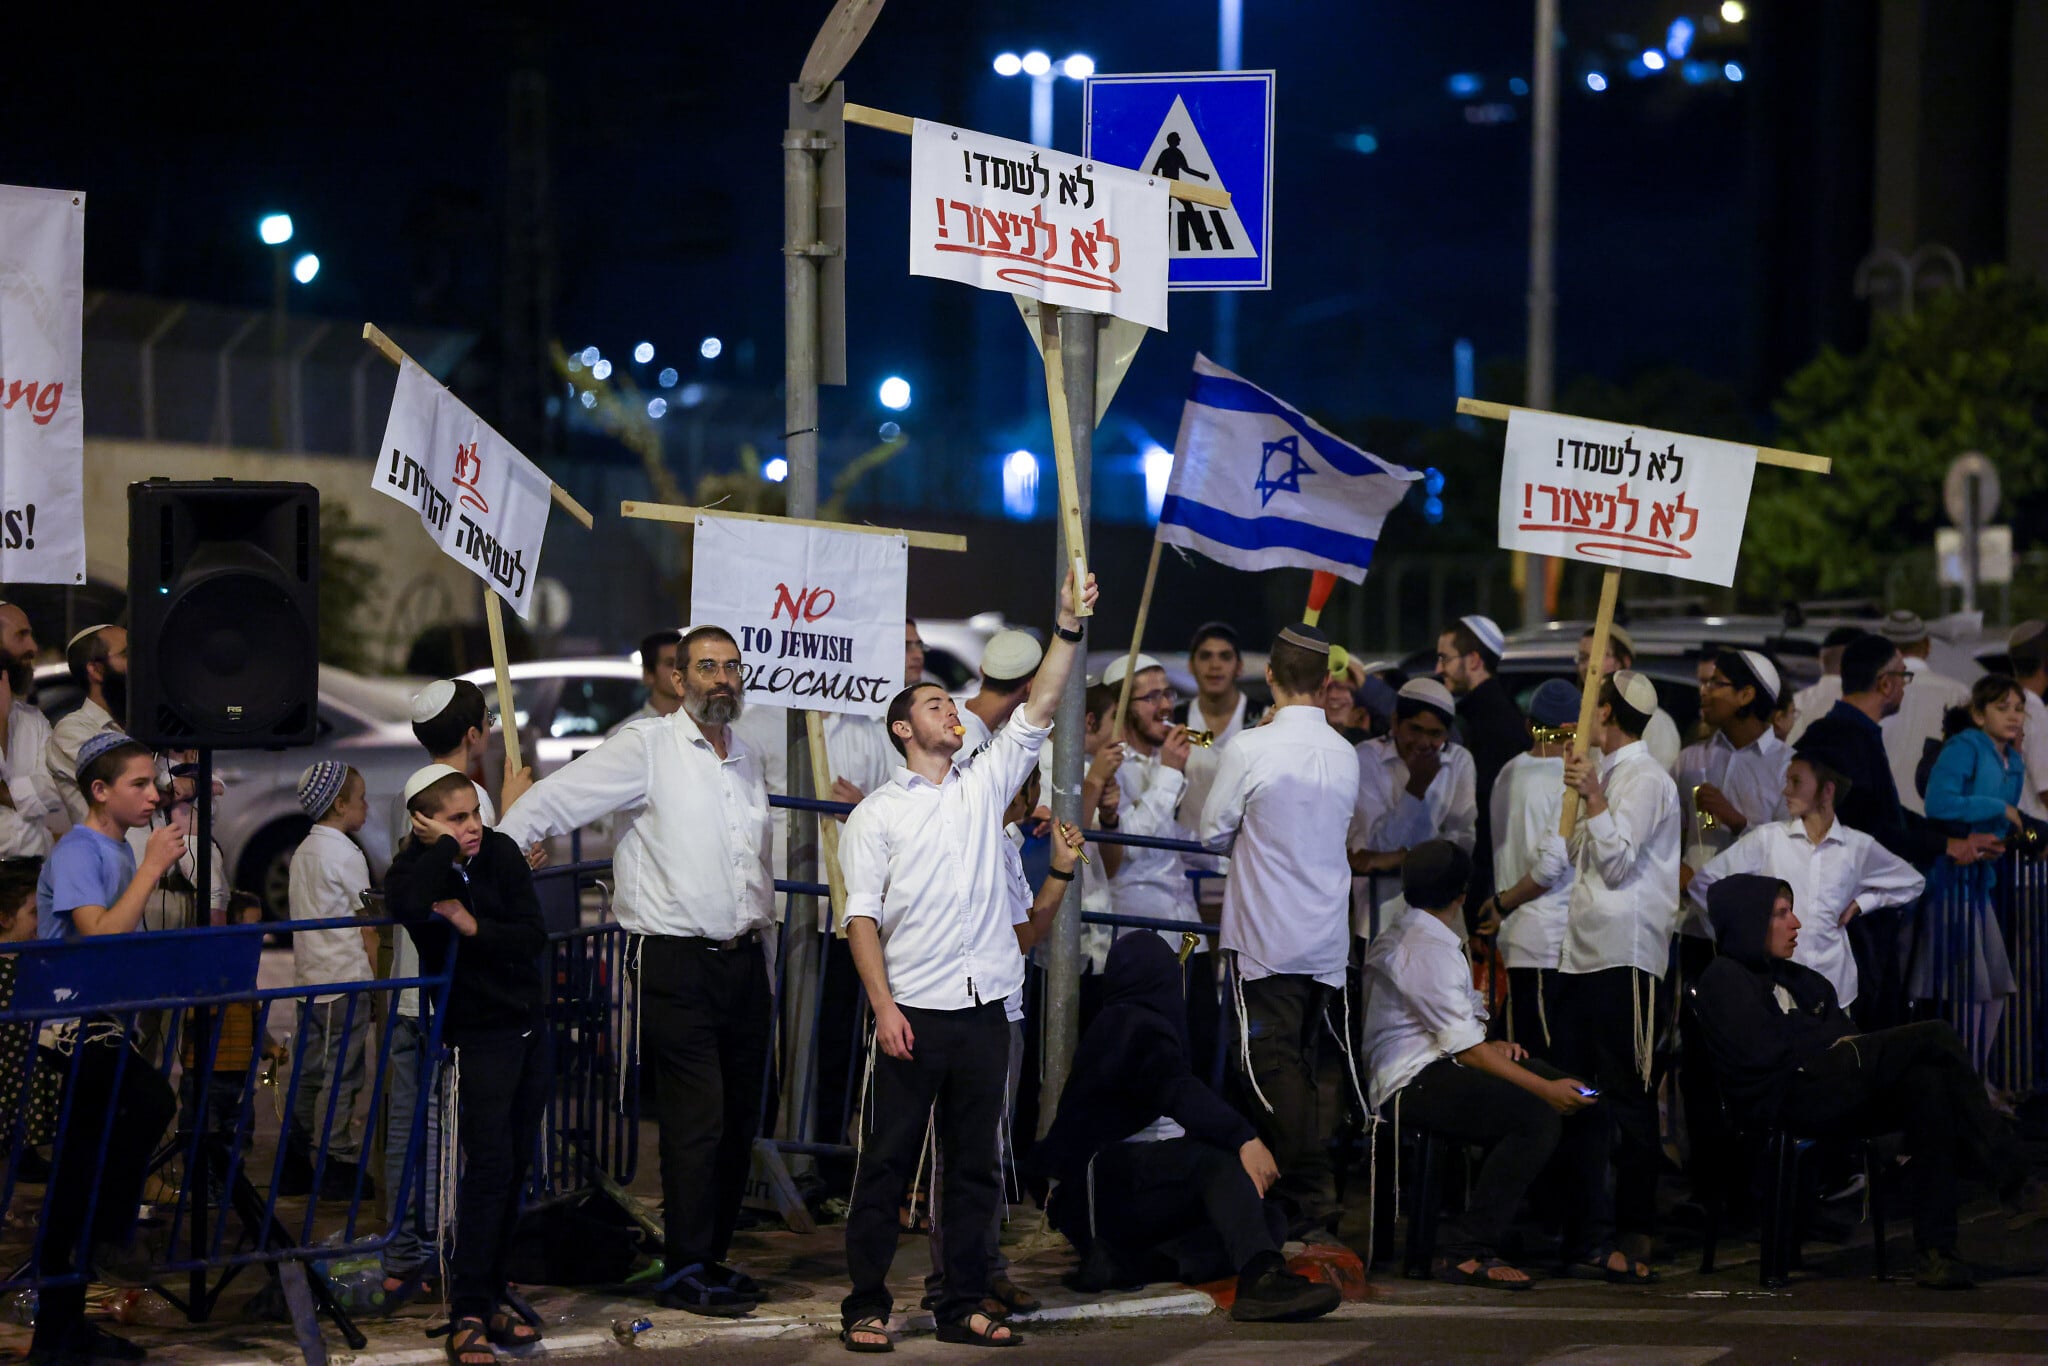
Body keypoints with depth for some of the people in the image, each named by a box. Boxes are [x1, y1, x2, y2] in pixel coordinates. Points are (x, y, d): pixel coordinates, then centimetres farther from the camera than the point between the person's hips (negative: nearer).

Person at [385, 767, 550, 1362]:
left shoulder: (501, 852, -1)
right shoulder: (411, 870, -11)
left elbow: (535, 937, -6)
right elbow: (409, 909, -37)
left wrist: (475, 927, -20)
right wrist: (445, 848, -25)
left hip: (531, 1027, 5)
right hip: (479, 1037, -5)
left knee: (516, 1162, 7)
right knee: (489, 1164, -14)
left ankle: (489, 1290, 17)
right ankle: (469, 1310, -12)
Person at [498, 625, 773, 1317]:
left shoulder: (750, 760, 15)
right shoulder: (647, 747, -6)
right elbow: (553, 800, -8)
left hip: (743, 958, 7)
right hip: (676, 962, -6)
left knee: (739, 1121, 9)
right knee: (697, 1122, -9)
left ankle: (711, 1256, 20)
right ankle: (684, 1271, -1)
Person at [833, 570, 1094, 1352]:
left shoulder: (983, 787, 15)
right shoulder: (878, 814, 4)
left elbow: (1038, 711, 8)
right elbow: (862, 915, -2)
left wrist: (1068, 629, 0)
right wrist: (882, 1005, -13)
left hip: (984, 1008, 4)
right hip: (913, 1011, -4)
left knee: (974, 1164, 7)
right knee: (888, 1162, -3)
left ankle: (962, 1307, 13)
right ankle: (865, 1308, 1)